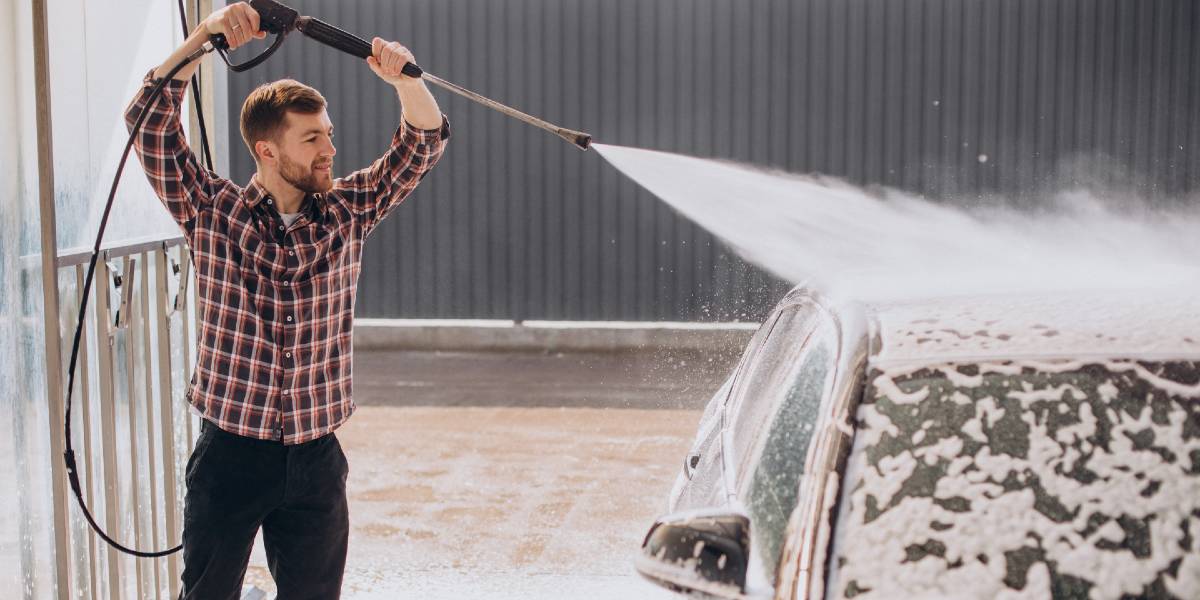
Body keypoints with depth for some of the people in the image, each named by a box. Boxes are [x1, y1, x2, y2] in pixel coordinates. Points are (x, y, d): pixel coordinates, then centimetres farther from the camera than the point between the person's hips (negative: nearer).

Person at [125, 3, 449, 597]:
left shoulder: (348, 212, 3)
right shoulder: (212, 212, -4)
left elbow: (425, 141, 0)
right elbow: (150, 121, -12)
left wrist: (403, 78, -20)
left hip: (316, 459, 2)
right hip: (229, 453, -2)